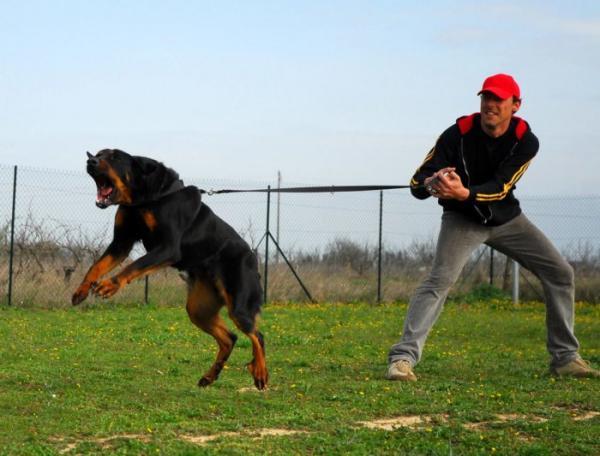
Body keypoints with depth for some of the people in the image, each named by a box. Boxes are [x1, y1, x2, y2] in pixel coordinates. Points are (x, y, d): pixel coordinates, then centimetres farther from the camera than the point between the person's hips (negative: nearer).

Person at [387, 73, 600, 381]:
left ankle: (565, 358, 14)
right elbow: (417, 183, -24)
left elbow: (500, 188, -29)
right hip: (462, 220, -4)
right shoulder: (458, 134, -21)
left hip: (506, 218, 4)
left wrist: (465, 193, -49)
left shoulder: (526, 141, -17)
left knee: (560, 273, 2)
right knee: (440, 279, -26)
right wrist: (431, 184, -49)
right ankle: (403, 358, -29)